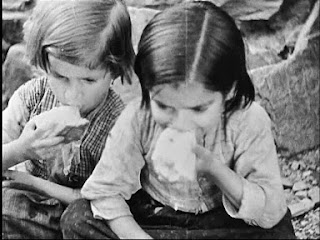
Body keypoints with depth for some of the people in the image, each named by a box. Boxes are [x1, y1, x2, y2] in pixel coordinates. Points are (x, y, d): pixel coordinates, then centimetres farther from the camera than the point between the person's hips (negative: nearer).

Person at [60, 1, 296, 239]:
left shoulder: (249, 122, -24)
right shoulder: (137, 119, -23)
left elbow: (270, 212, -21)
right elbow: (105, 190, -15)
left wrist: (214, 168, -33)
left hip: (224, 220, 0)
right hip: (151, 217, 0)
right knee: (76, 219, -18)